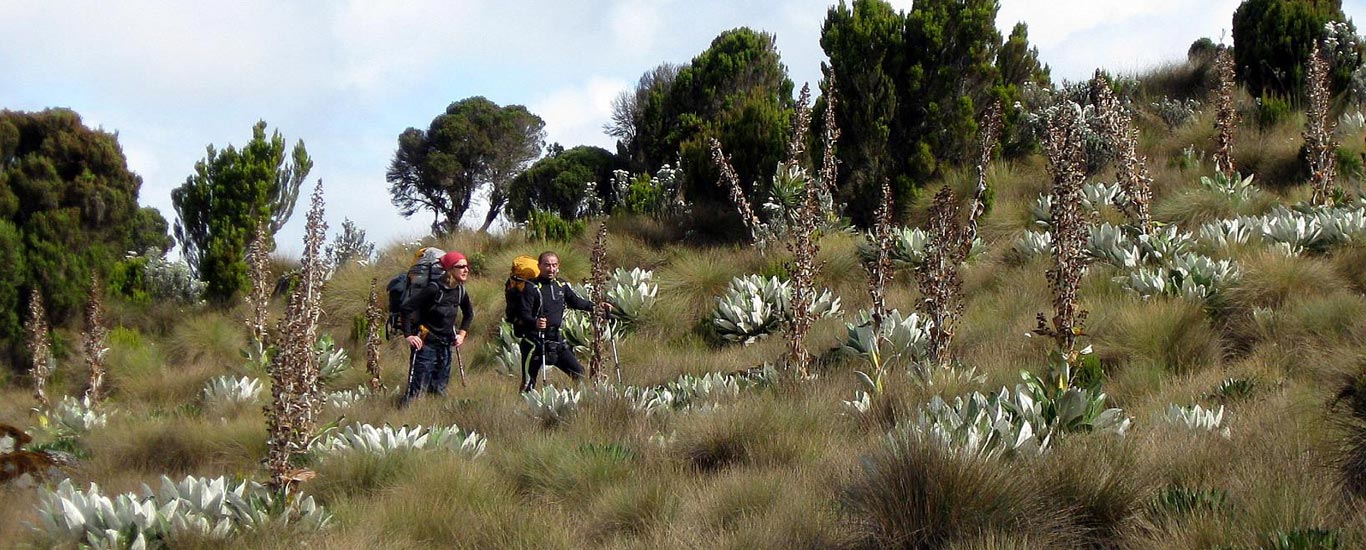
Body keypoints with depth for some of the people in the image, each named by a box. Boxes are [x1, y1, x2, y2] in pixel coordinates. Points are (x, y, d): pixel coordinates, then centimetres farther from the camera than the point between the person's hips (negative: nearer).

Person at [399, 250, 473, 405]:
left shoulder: (460, 291, 3)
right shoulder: (434, 289, -18)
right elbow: (406, 308, -18)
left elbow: (469, 313, 25)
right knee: (417, 388, -10)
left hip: (445, 346, 7)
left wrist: (462, 334, 15)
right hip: (425, 344, -7)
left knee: (439, 390, 11)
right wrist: (408, 335, -18)